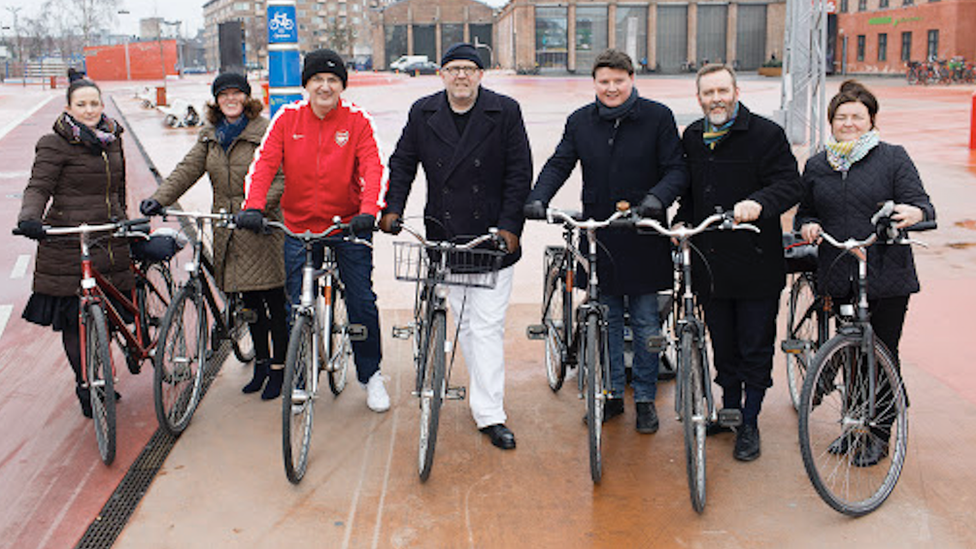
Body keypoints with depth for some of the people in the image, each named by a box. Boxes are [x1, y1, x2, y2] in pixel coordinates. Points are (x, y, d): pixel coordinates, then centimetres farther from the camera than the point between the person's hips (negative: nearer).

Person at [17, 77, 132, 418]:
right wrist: (28, 218, -30)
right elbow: (38, 187, -12)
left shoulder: (112, 139, 14)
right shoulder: (55, 145, -4)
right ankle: (85, 386, 15)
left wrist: (123, 220, 28)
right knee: (74, 319, 0)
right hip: (68, 244, -5)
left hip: (110, 242, 5)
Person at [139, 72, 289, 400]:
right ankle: (261, 362, 26)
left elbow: (282, 178, -12)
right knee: (249, 302, 13)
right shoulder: (210, 137, 13)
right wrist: (159, 199, -9)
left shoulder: (265, 132, -6)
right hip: (227, 230, 5)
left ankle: (278, 369, 11)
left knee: (274, 303, 0)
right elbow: (187, 170, 6)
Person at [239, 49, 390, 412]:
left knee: (361, 301, 1)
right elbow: (264, 162, -8)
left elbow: (373, 168, -14)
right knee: (298, 307, 5)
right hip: (300, 226, 1)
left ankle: (371, 375, 20)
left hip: (350, 225, -1)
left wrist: (369, 210, -30)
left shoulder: (357, 120, -4)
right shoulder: (287, 118, -1)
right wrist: (253, 206, -24)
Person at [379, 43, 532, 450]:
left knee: (487, 325, -5)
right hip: (444, 236, 3)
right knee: (465, 322, 10)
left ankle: (490, 414, 0)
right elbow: (402, 163, 13)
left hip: (493, 236, -3)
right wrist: (392, 208, 1)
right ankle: (488, 396, 24)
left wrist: (509, 225, -9)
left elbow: (520, 172, -3)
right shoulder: (423, 113, 6)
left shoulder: (505, 112, -3)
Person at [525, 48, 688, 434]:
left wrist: (657, 197, -26)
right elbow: (559, 165, 1)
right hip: (598, 236, 2)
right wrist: (537, 198, -17)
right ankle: (613, 394, 25)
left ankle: (645, 398, 20)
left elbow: (677, 169, -6)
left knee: (645, 322, 6)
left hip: (644, 236, -2)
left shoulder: (658, 117, -2)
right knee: (606, 319, 11)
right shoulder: (580, 122, 6)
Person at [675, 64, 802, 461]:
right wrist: (682, 220, 4)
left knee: (755, 348, 4)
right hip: (709, 262, 5)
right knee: (722, 344, 16)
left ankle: (750, 424, 18)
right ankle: (729, 409, 33)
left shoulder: (766, 134, -7)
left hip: (756, 264, -5)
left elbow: (790, 184, -15)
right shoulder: (692, 137, 11)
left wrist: (759, 202, -34)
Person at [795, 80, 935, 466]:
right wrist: (807, 226, -3)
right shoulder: (816, 166, 11)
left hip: (887, 276, -3)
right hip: (837, 277, 3)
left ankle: (878, 434, 18)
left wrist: (915, 213, -30)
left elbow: (920, 204, -6)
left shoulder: (893, 158, 0)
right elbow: (805, 212, 20)